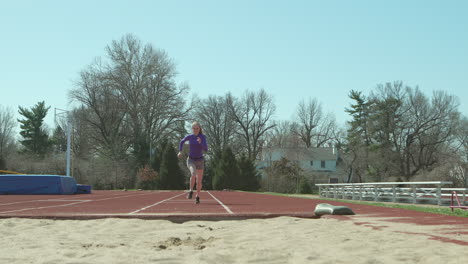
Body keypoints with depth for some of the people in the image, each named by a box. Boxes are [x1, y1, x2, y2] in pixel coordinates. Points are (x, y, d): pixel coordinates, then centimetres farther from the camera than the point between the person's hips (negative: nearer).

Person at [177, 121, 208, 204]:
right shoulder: (189, 137, -5)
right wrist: (180, 151, 8)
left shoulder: (203, 137, -8)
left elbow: (206, 149, -16)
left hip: (200, 160, 1)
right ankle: (191, 191, -18)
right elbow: (182, 142, 16)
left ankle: (197, 197, 22)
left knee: (199, 181, 4)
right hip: (191, 160, -1)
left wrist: (201, 143, -32)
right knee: (193, 173, -32)